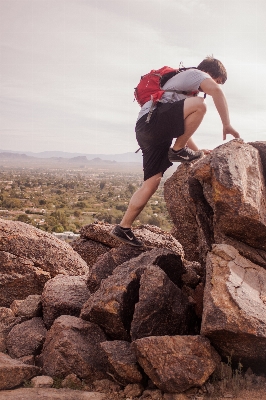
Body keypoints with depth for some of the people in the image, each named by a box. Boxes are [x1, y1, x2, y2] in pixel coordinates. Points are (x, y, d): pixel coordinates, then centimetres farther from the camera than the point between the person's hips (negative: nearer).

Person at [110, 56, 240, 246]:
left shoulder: (185, 86, 37)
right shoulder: (194, 73, 8)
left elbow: (183, 128, 36)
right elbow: (216, 91, -16)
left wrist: (197, 151, 27)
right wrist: (227, 124, -14)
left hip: (147, 131, 10)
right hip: (151, 120, -10)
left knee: (153, 181, 2)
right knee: (199, 104, -23)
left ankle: (123, 228, 4)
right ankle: (178, 150, -9)